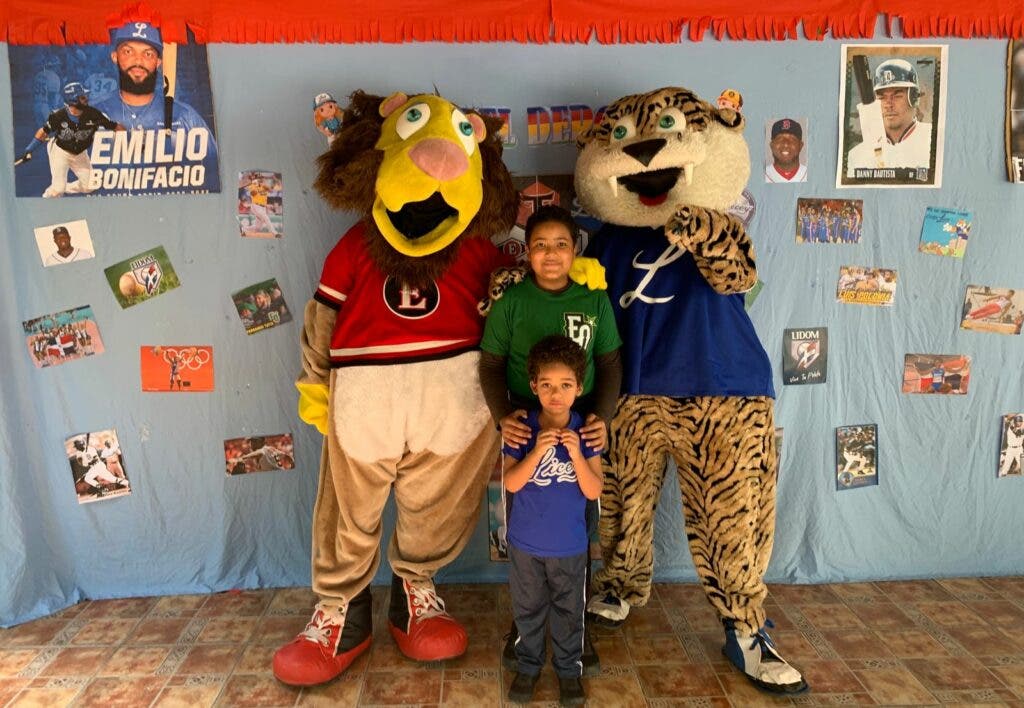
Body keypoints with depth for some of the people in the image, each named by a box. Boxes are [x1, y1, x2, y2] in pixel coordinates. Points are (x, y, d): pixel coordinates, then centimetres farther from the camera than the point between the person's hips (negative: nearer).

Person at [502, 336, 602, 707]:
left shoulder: (586, 431, -12)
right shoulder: (522, 428, -13)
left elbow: (593, 491, -15)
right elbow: (511, 483, -18)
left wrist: (576, 453, -30)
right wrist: (538, 451, -32)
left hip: (570, 544, 0)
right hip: (526, 542, 0)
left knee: (569, 611, 17)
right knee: (528, 610, 19)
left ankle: (568, 669, 38)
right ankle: (529, 665, 39)